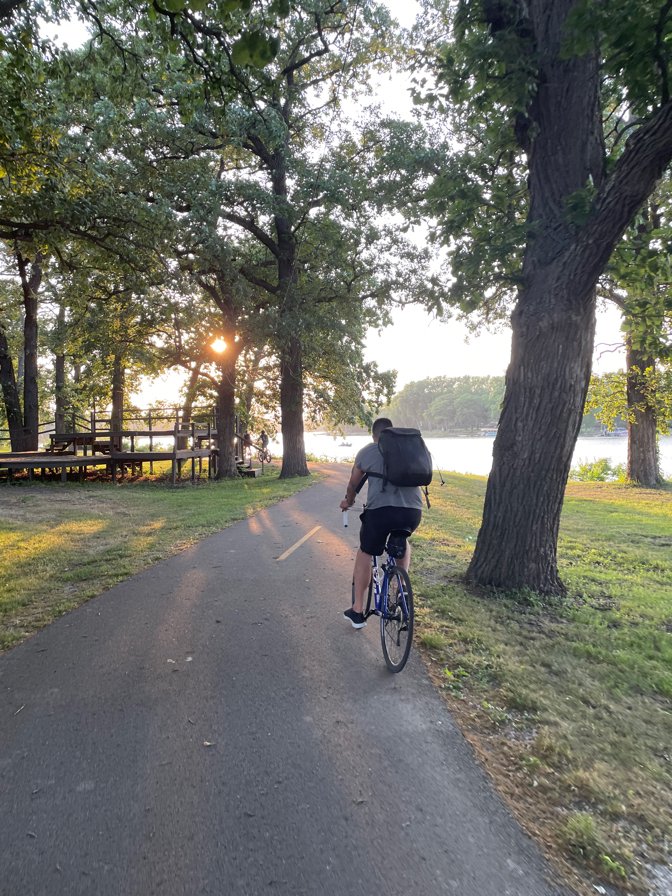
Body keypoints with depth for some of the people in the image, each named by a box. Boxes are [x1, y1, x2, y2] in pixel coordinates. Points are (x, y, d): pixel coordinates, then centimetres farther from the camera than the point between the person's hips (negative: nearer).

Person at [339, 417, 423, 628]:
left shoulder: (367, 451, 13)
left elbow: (353, 484, 25)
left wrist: (348, 501, 45)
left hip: (380, 510, -2)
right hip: (413, 511, 3)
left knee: (364, 553, 19)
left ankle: (358, 611, 21)